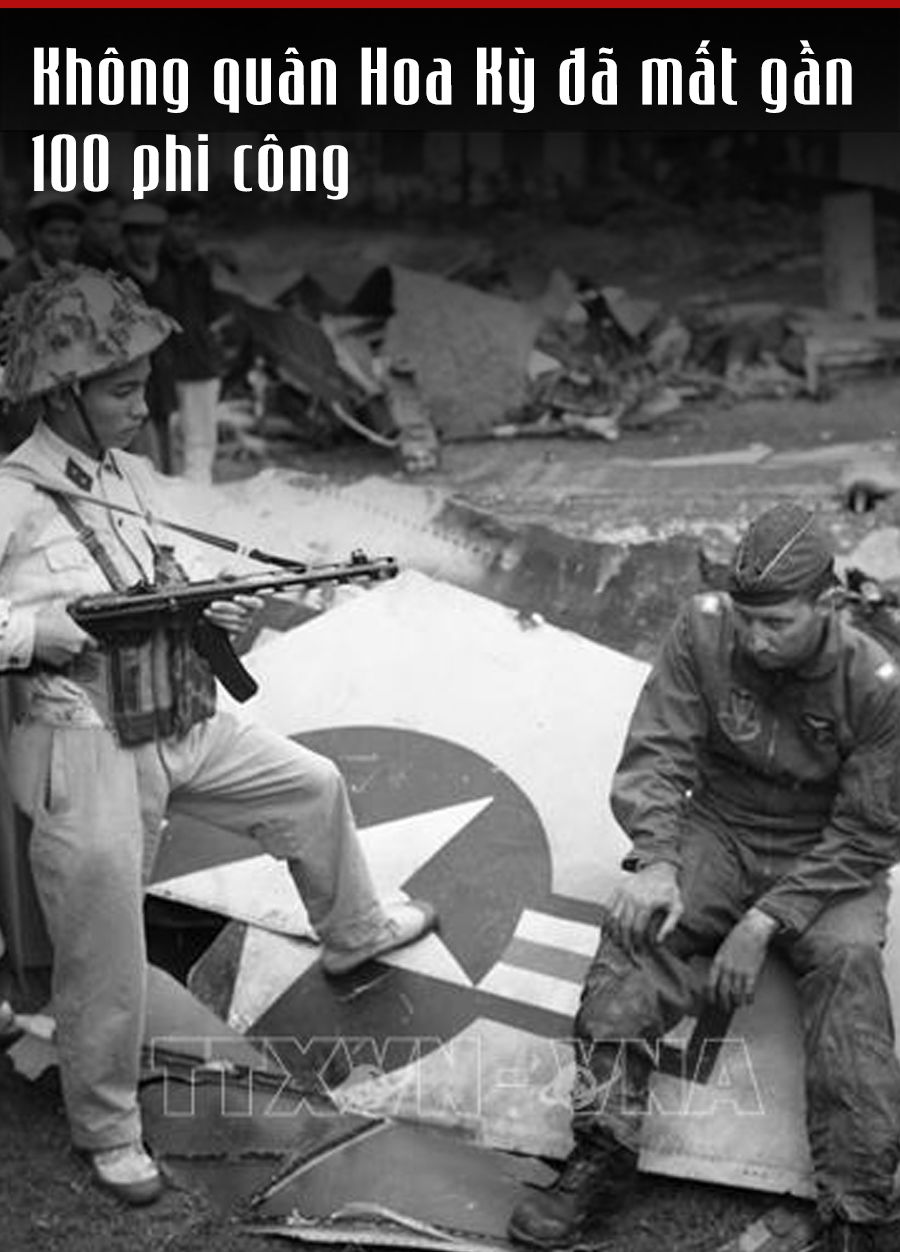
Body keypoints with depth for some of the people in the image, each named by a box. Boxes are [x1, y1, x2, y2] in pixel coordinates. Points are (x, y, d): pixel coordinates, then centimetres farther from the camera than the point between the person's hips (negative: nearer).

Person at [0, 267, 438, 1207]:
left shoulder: (137, 479, 5)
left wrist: (212, 614, -6)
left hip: (182, 728, 7)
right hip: (84, 751, -7)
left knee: (313, 786, 20)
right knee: (105, 962, 3)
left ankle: (353, 934, 46)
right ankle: (106, 1132, 25)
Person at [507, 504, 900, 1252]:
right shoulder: (704, 630, -11)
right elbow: (655, 754, -12)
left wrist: (768, 919, -24)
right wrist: (657, 860, -31)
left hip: (825, 858, -2)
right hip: (718, 831, 2)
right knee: (638, 922, -26)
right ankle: (604, 1155, -31)